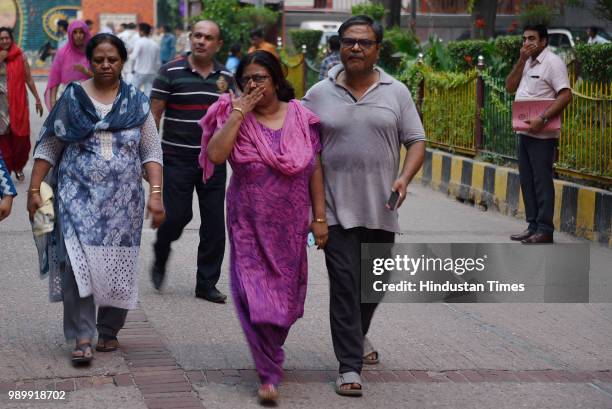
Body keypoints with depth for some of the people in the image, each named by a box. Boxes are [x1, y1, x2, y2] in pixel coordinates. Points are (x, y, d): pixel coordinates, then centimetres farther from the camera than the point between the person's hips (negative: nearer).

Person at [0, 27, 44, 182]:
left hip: (18, 103, 0)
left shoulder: (20, 56, 1)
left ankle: (18, 167, 23)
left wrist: (37, 99, 7)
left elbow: (29, 79, 7)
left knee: (21, 138, 1)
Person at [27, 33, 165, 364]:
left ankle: (109, 330, 24)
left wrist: (156, 193, -8)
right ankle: (82, 338, -11)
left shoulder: (137, 103, 5)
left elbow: (152, 154, 3)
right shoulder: (72, 98, 4)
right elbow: (48, 147, 5)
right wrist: (34, 189, -1)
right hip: (79, 196, -1)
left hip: (123, 200, 1)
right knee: (78, 262, -14)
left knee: (117, 266, 6)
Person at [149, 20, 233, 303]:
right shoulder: (171, 72, -4)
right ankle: (160, 261, 26)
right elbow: (154, 114, -4)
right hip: (177, 159, -3)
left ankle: (207, 284, 13)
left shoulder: (225, 77, 7)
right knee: (176, 216, -4)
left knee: (214, 225, 3)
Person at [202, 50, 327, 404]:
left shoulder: (300, 117, 0)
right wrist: (239, 113, -19)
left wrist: (319, 217, 0)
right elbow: (215, 155, -21)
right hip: (250, 225, -2)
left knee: (286, 290, 14)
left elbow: (315, 170, 3)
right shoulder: (236, 117, -4)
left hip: (291, 225, 2)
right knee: (256, 293, -7)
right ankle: (270, 373, 0)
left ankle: (271, 352, 39)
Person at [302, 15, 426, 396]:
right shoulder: (319, 95, 3)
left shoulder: (397, 93, 4)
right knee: (345, 286, -7)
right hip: (337, 210, -2)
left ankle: (358, 336, 43)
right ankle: (350, 365, -2)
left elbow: (416, 141, 5)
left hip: (381, 210, 2)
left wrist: (405, 178, -13)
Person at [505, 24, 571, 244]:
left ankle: (545, 230, -2)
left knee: (542, 181, -5)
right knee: (527, 181, 11)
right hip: (524, 132, 8)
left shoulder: (552, 62, -9)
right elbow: (510, 87, 11)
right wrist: (521, 60, 1)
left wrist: (542, 119, -25)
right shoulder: (527, 63, 17)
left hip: (542, 134, -8)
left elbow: (566, 95, -17)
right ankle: (533, 226, 18)